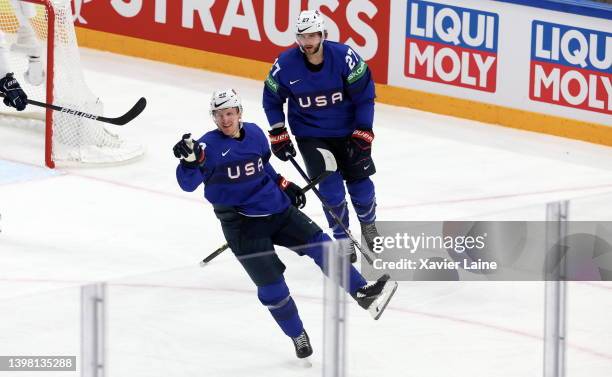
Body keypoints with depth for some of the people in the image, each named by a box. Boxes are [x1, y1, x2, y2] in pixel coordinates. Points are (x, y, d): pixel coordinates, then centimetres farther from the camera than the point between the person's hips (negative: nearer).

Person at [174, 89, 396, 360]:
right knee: (270, 283, -7)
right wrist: (189, 160, -39)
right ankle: (297, 336, 10)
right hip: (242, 225, -5)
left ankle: (363, 293, 3)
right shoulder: (209, 146, -12)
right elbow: (188, 184, -20)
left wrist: (283, 185, 21)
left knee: (318, 244, -4)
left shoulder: (255, 133, 4)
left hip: (277, 210, 5)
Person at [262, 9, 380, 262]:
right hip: (310, 135, 0)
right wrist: (278, 135, -2)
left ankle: (368, 225, 33)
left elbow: (364, 96, -11)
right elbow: (272, 99, 1)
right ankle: (342, 240, 9)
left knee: (360, 183, 2)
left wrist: (363, 133, -14)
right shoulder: (285, 64, -16)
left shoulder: (344, 57, -20)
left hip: (347, 132, 0)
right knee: (331, 189, -12)